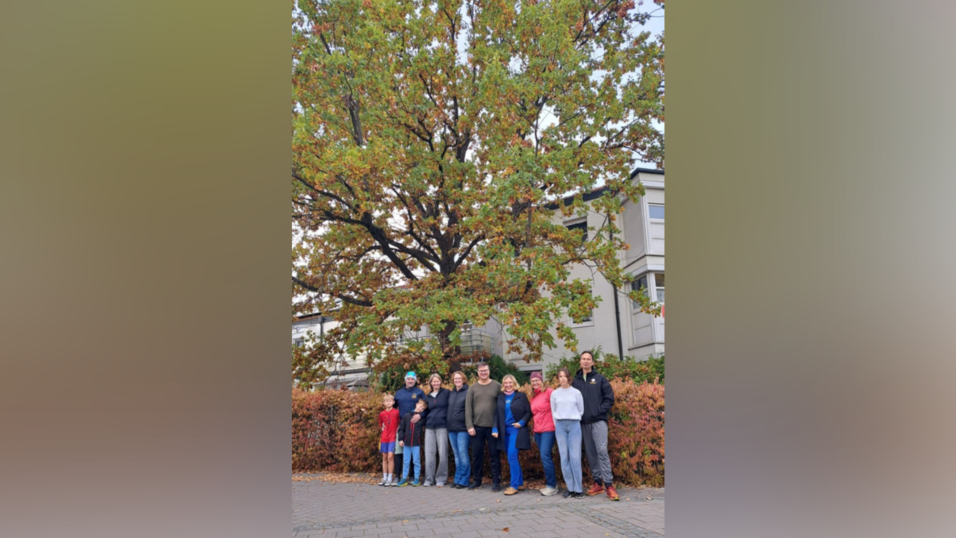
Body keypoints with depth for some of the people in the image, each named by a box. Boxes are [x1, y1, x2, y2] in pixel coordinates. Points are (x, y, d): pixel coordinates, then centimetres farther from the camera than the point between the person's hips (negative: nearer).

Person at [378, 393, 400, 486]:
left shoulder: (396, 412, -3)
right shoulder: (382, 414, 5)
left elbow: (399, 423, 5)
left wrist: (397, 432, -4)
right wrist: (382, 430, 3)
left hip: (393, 437, -4)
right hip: (384, 438, 4)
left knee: (390, 456, -10)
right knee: (384, 457, 8)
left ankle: (390, 479, -4)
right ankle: (384, 478, 17)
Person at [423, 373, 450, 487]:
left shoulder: (446, 393, 2)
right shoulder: (427, 397, 15)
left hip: (442, 426, -4)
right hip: (429, 427, 4)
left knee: (442, 453, -3)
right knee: (429, 453, 2)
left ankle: (441, 479, 7)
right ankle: (429, 479, 9)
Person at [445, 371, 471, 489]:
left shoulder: (468, 392, -5)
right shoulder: (450, 393, 14)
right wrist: (449, 424, 12)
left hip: (462, 428, -6)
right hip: (451, 428, 6)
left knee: (463, 453, -7)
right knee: (456, 455, 11)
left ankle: (464, 481, 0)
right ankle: (457, 479, 17)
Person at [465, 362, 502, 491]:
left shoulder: (497, 386, 1)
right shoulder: (473, 388, 6)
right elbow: (468, 408, 3)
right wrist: (469, 426, -5)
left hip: (492, 426, -2)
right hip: (477, 427, 2)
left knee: (494, 455, 3)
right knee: (476, 455, 9)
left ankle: (496, 482, 12)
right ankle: (477, 480, 22)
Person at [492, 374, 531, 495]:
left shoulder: (521, 396, -2)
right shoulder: (500, 397, 7)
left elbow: (528, 412, -1)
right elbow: (496, 414, 7)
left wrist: (521, 422, -15)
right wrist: (495, 429, -3)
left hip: (516, 430, -5)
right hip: (504, 431, 5)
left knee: (512, 456, -13)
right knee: (512, 458, 9)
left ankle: (514, 485, -5)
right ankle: (520, 483, 21)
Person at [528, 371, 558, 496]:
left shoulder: (549, 392, -9)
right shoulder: (533, 396, 14)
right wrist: (533, 427, 14)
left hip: (548, 429, -7)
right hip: (537, 430, 7)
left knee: (545, 456, -13)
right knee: (544, 457, 9)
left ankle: (552, 485, -4)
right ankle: (551, 483, 18)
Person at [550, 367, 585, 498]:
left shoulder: (576, 392, 2)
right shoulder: (554, 394, 6)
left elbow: (581, 410, 7)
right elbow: (553, 411, 12)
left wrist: (574, 421, 4)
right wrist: (558, 425, 6)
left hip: (574, 425, -2)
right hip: (560, 426, 2)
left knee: (575, 456, -7)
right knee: (564, 457, 1)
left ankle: (578, 488, 0)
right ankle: (570, 487, 7)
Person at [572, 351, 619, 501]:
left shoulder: (600, 379, 3)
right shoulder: (576, 381, 10)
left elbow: (609, 398, 0)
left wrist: (599, 411, -8)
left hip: (598, 421, -3)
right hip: (583, 423, 3)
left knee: (602, 451, -13)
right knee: (590, 453, 7)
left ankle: (609, 485, -11)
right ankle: (598, 483, 16)